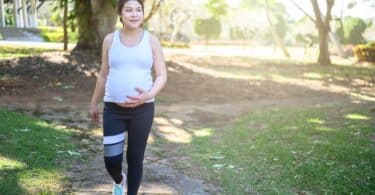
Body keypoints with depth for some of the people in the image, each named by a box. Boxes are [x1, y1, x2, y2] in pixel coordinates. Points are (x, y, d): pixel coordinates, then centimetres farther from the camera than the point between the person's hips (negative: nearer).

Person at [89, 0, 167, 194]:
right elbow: (104, 74, 10)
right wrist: (94, 103, 15)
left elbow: (162, 76, -2)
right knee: (111, 160, -2)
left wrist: (149, 95, -21)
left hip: (142, 109, -1)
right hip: (114, 109, 1)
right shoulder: (110, 39, 1)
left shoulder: (152, 41, -2)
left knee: (135, 160, 6)